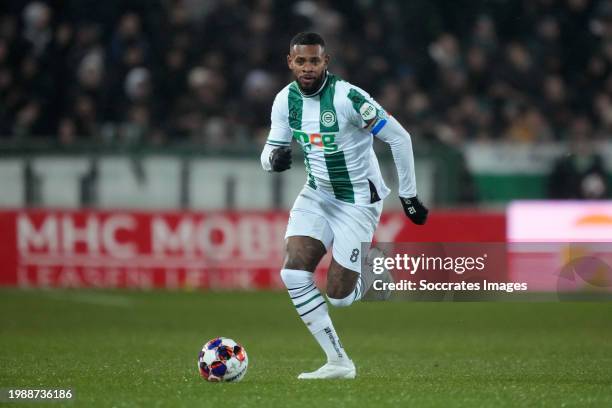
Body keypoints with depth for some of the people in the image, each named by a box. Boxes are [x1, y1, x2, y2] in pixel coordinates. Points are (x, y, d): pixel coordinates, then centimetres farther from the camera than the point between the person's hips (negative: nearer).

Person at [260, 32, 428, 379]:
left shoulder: (347, 97, -22)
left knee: (339, 296, -8)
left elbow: (400, 138, -17)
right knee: (294, 272, -15)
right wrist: (275, 158, -23)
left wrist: (409, 196, -12)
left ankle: (372, 272, 30)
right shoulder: (285, 100, -3)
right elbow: (268, 156, 4)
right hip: (317, 195, 6)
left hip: (358, 200, -6)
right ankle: (338, 363, -5)